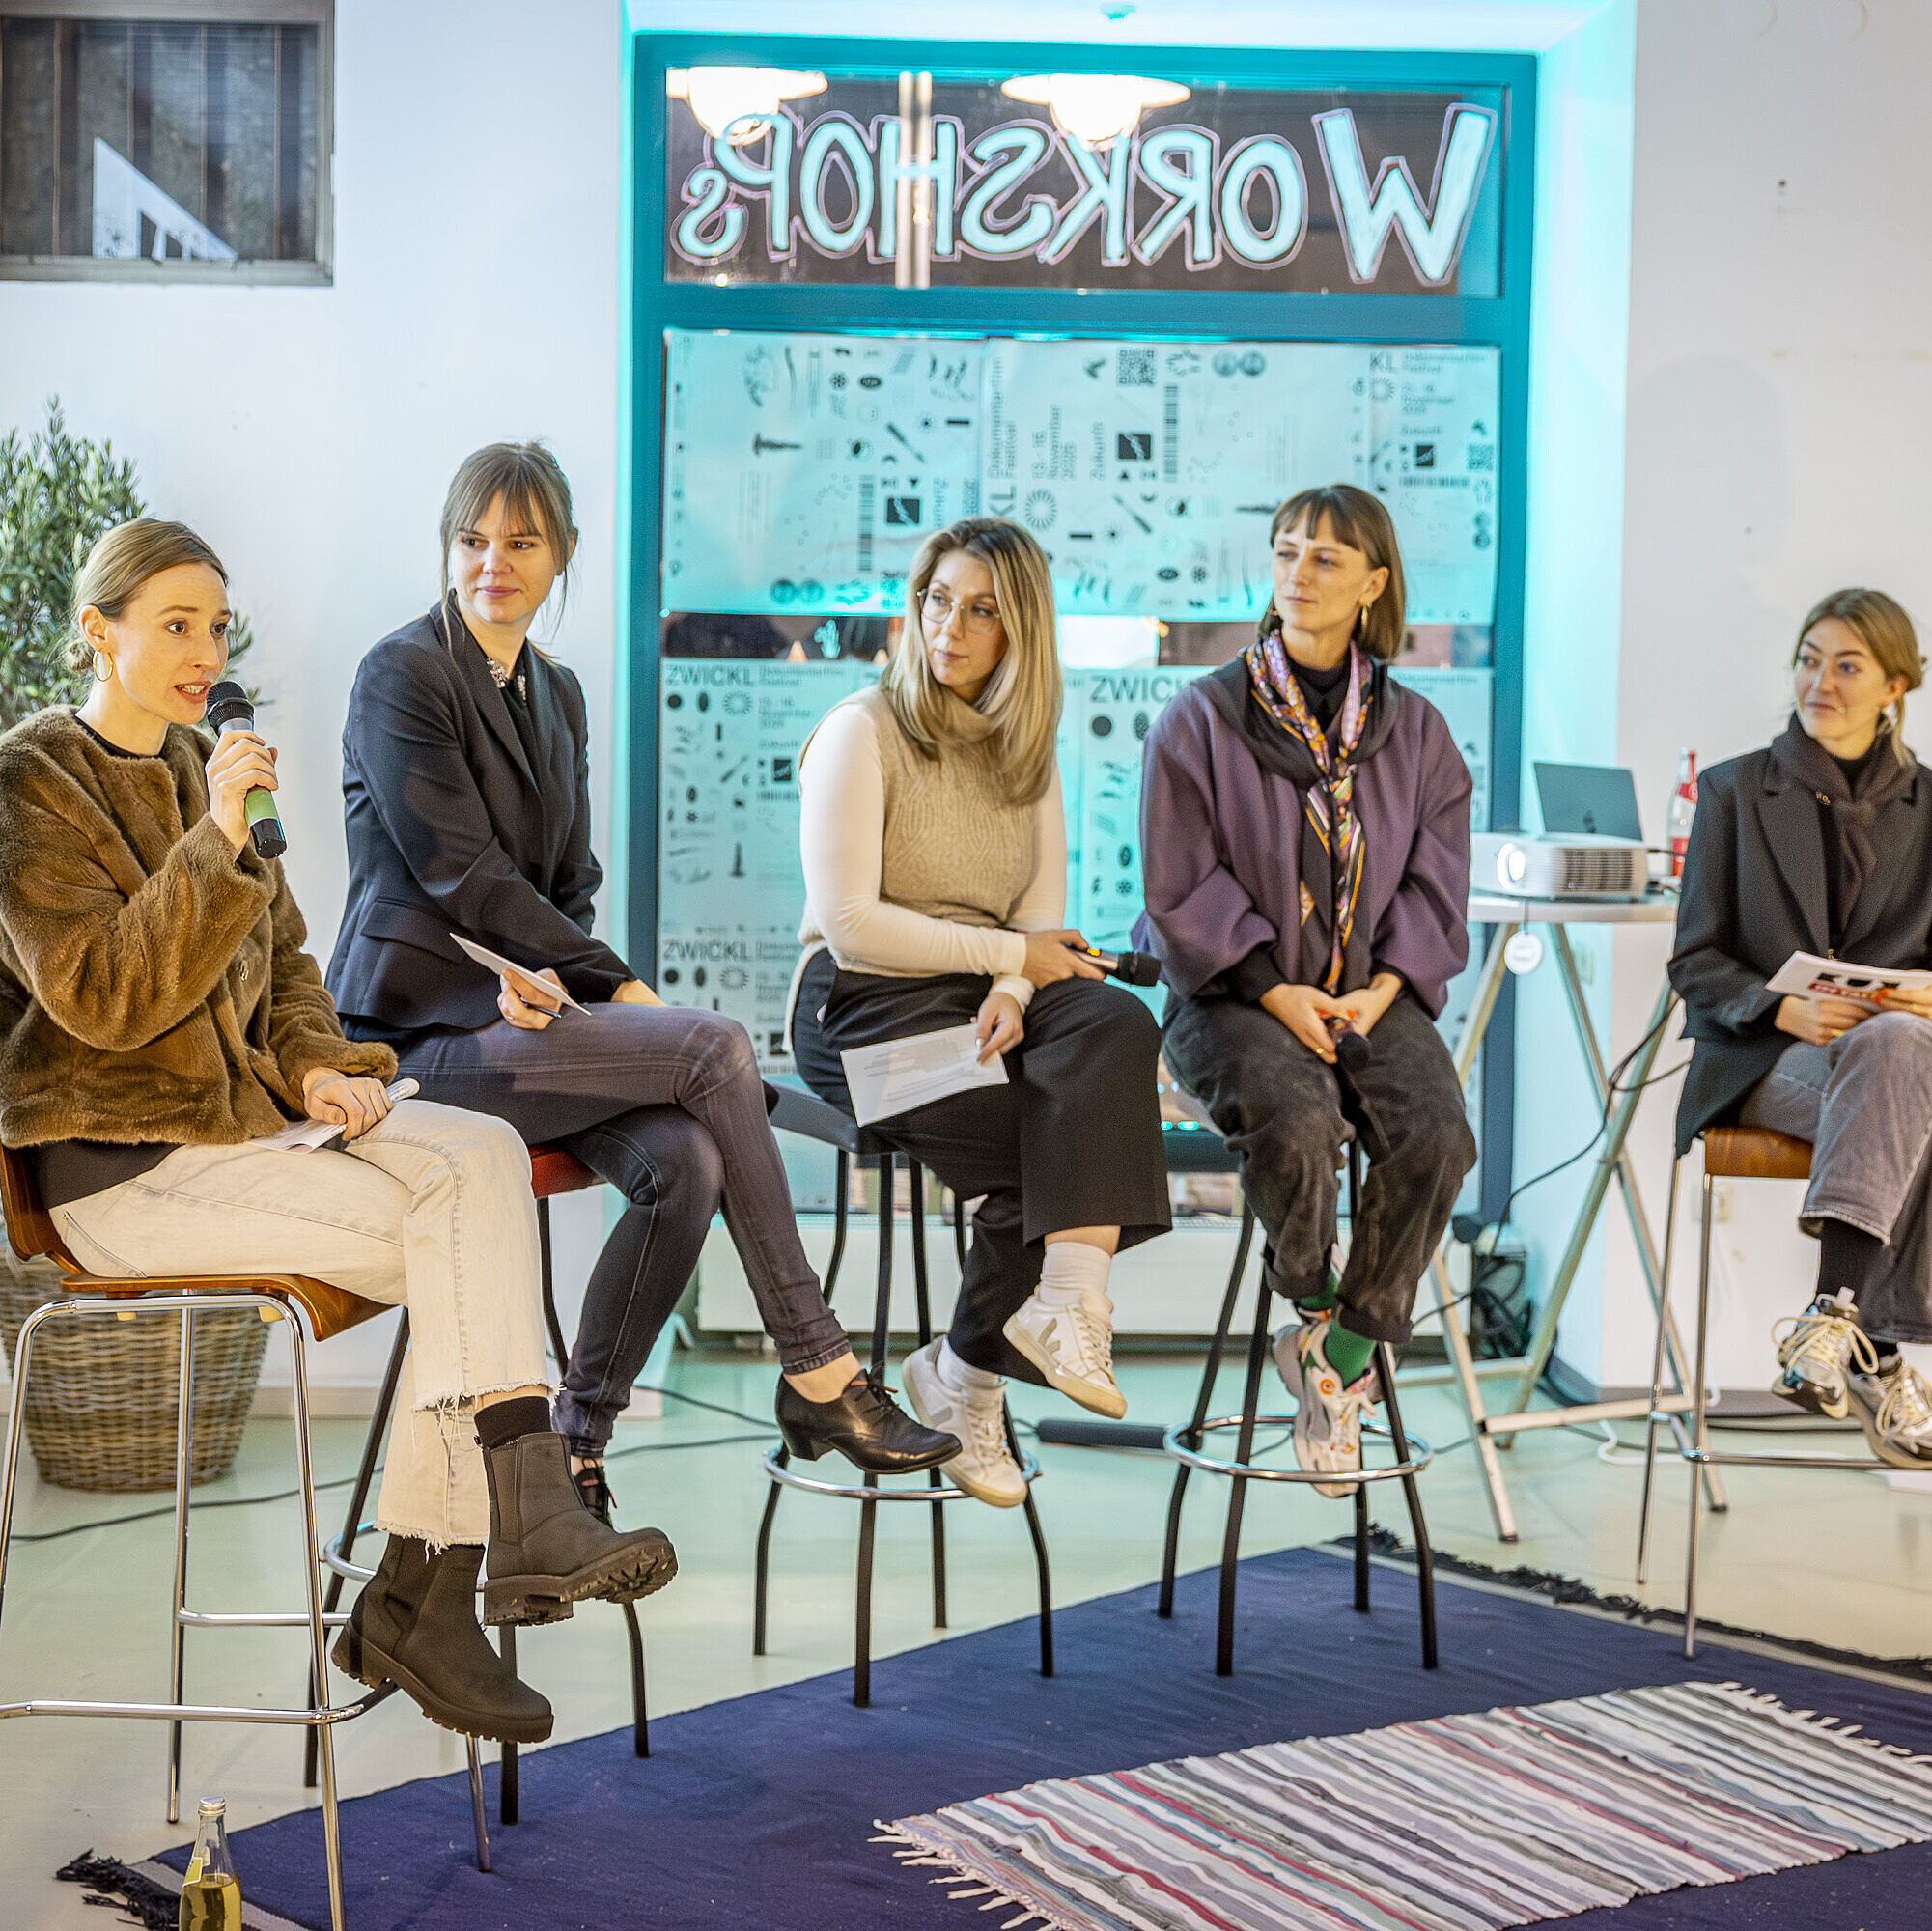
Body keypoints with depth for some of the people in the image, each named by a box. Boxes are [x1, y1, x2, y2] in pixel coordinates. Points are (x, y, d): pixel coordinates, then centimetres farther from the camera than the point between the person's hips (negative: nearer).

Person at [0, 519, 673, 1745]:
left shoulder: (197, 771, 18)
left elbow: (283, 960, 23)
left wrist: (312, 1066, 3)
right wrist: (217, 842, -25)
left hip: (243, 1114, 7)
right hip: (123, 1165, -7)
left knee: (483, 1154, -19)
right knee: (460, 1242, -23)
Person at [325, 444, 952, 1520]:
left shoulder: (557, 694, 18)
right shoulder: (402, 676, -5)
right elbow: (463, 875, -12)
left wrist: (553, 978, -6)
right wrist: (619, 988, -13)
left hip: (524, 1003, 7)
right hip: (423, 1026, -7)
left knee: (685, 1165, -23)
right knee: (715, 1047, -23)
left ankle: (574, 1451, -10)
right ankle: (818, 1375, -15)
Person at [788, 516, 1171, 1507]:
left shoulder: (1026, 749, 15)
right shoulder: (861, 731, -4)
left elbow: (1044, 917, 7)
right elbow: (847, 924, -13)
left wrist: (1011, 995, -16)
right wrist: (1009, 955, -10)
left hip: (984, 997, 5)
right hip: (862, 1007, -5)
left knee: (1115, 1023, -29)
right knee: (1043, 1134, -29)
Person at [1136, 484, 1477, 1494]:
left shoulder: (1415, 731, 12)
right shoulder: (1202, 718, 2)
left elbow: (1433, 888, 9)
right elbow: (1182, 888, -3)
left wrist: (1380, 990, -9)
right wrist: (1274, 991, -14)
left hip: (1372, 994, 3)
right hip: (1233, 993, -2)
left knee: (1435, 1134, -27)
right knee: (1294, 1119, -34)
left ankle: (1342, 1357, -10)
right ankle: (1314, 1315, -6)